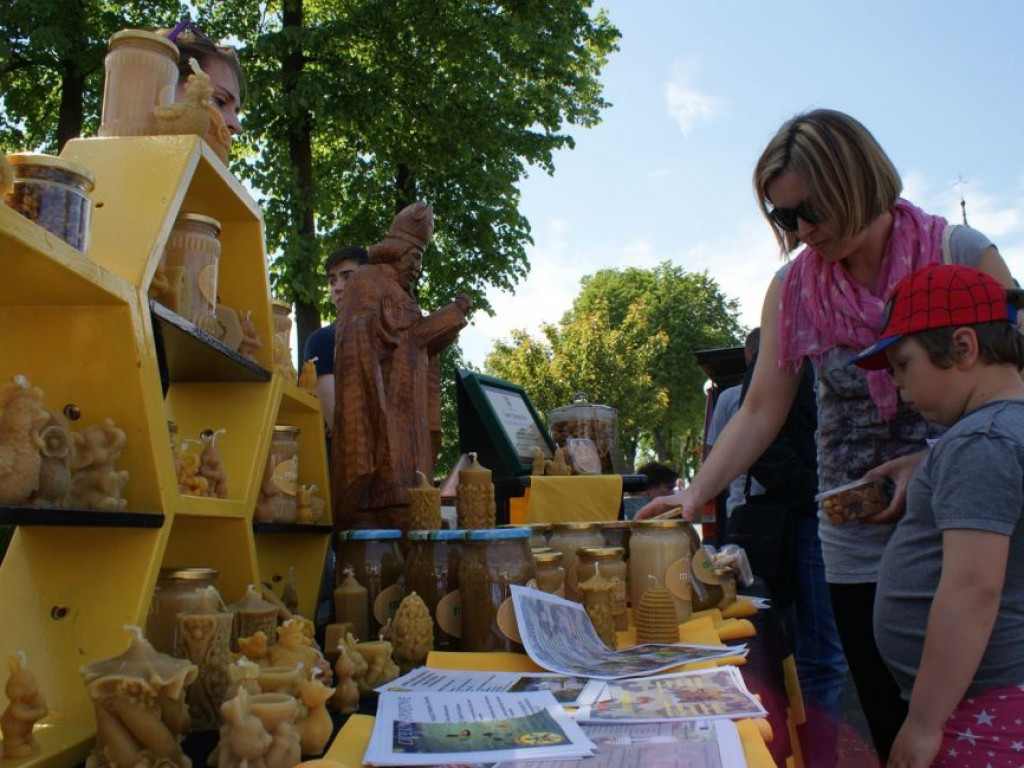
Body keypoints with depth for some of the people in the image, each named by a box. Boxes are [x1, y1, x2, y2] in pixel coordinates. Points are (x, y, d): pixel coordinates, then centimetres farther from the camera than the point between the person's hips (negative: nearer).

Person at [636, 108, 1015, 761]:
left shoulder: (963, 255, -5)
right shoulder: (794, 286, 3)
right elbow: (761, 412, 2)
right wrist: (693, 498, -8)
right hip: (858, 552, 2)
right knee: (896, 735, 6)